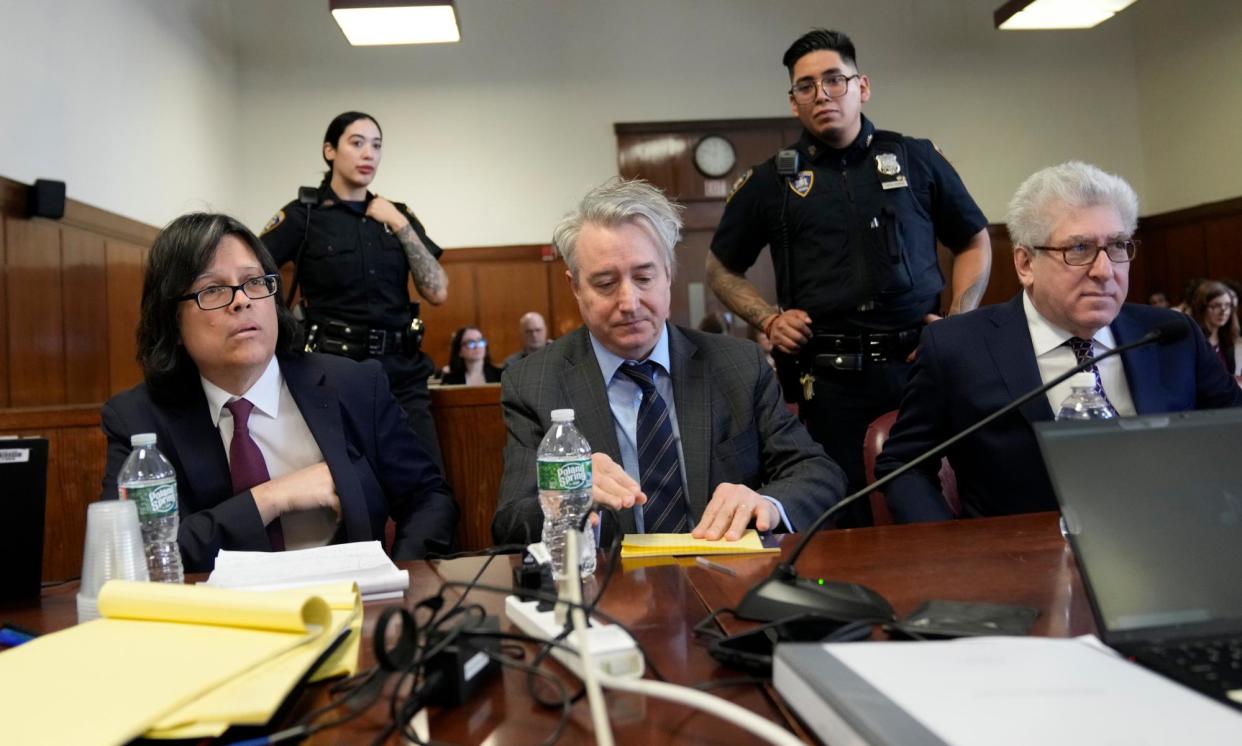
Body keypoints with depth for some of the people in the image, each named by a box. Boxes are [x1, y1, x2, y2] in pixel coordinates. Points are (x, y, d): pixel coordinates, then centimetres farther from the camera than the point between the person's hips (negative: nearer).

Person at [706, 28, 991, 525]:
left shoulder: (917, 160, 10)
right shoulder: (769, 182, 8)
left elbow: (974, 242, 18)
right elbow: (722, 269, 16)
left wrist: (959, 321, 4)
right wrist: (768, 319, 0)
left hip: (922, 365, 1)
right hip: (829, 377, -1)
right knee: (846, 522, 4)